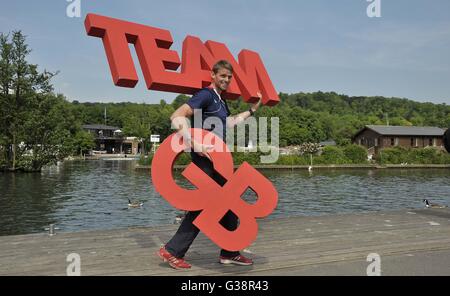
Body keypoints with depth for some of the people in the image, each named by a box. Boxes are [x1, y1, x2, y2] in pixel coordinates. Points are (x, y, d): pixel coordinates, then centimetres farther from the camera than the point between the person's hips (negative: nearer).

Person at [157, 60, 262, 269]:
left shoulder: (220, 99, 16)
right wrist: (194, 144, -29)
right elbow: (177, 117, -23)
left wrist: (252, 110, 34)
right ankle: (172, 251, 7)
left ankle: (229, 253, 24)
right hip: (206, 158, -10)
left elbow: (228, 122, 34)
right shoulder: (205, 95, -11)